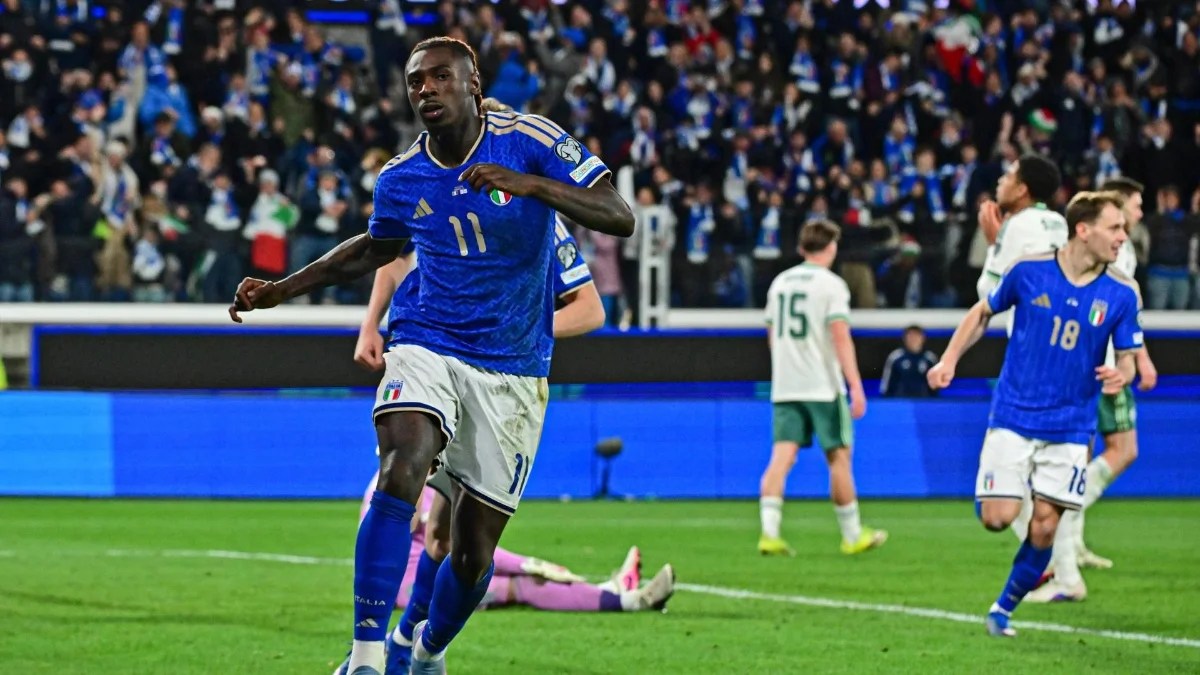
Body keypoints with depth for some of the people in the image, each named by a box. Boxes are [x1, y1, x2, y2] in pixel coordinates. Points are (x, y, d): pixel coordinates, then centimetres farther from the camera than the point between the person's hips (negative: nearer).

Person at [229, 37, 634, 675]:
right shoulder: (400, 178, 1)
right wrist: (282, 289, 18)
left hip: (513, 370, -1)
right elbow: (375, 247, 23)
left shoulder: (531, 141, -8)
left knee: (474, 547, 4)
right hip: (427, 344, 1)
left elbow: (620, 217, -14)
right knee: (401, 468, -30)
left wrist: (529, 184, -28)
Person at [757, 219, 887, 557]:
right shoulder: (831, 284, -7)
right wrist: (856, 387, -17)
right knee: (839, 457, 5)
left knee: (781, 457, -3)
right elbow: (841, 339, -15)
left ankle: (769, 532, -17)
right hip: (823, 387, -5)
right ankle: (852, 535, 13)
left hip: (784, 388, 5)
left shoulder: (780, 282, 13)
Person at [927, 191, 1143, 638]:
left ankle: (1004, 609, 18)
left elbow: (1127, 357, 3)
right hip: (1014, 417, -2)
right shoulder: (1029, 273, -7)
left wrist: (1120, 375, -21)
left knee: (1044, 528, -1)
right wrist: (950, 359, -1)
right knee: (997, 518, -10)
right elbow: (983, 312, 9)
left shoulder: (1121, 294, -4)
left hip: (1070, 428, 2)